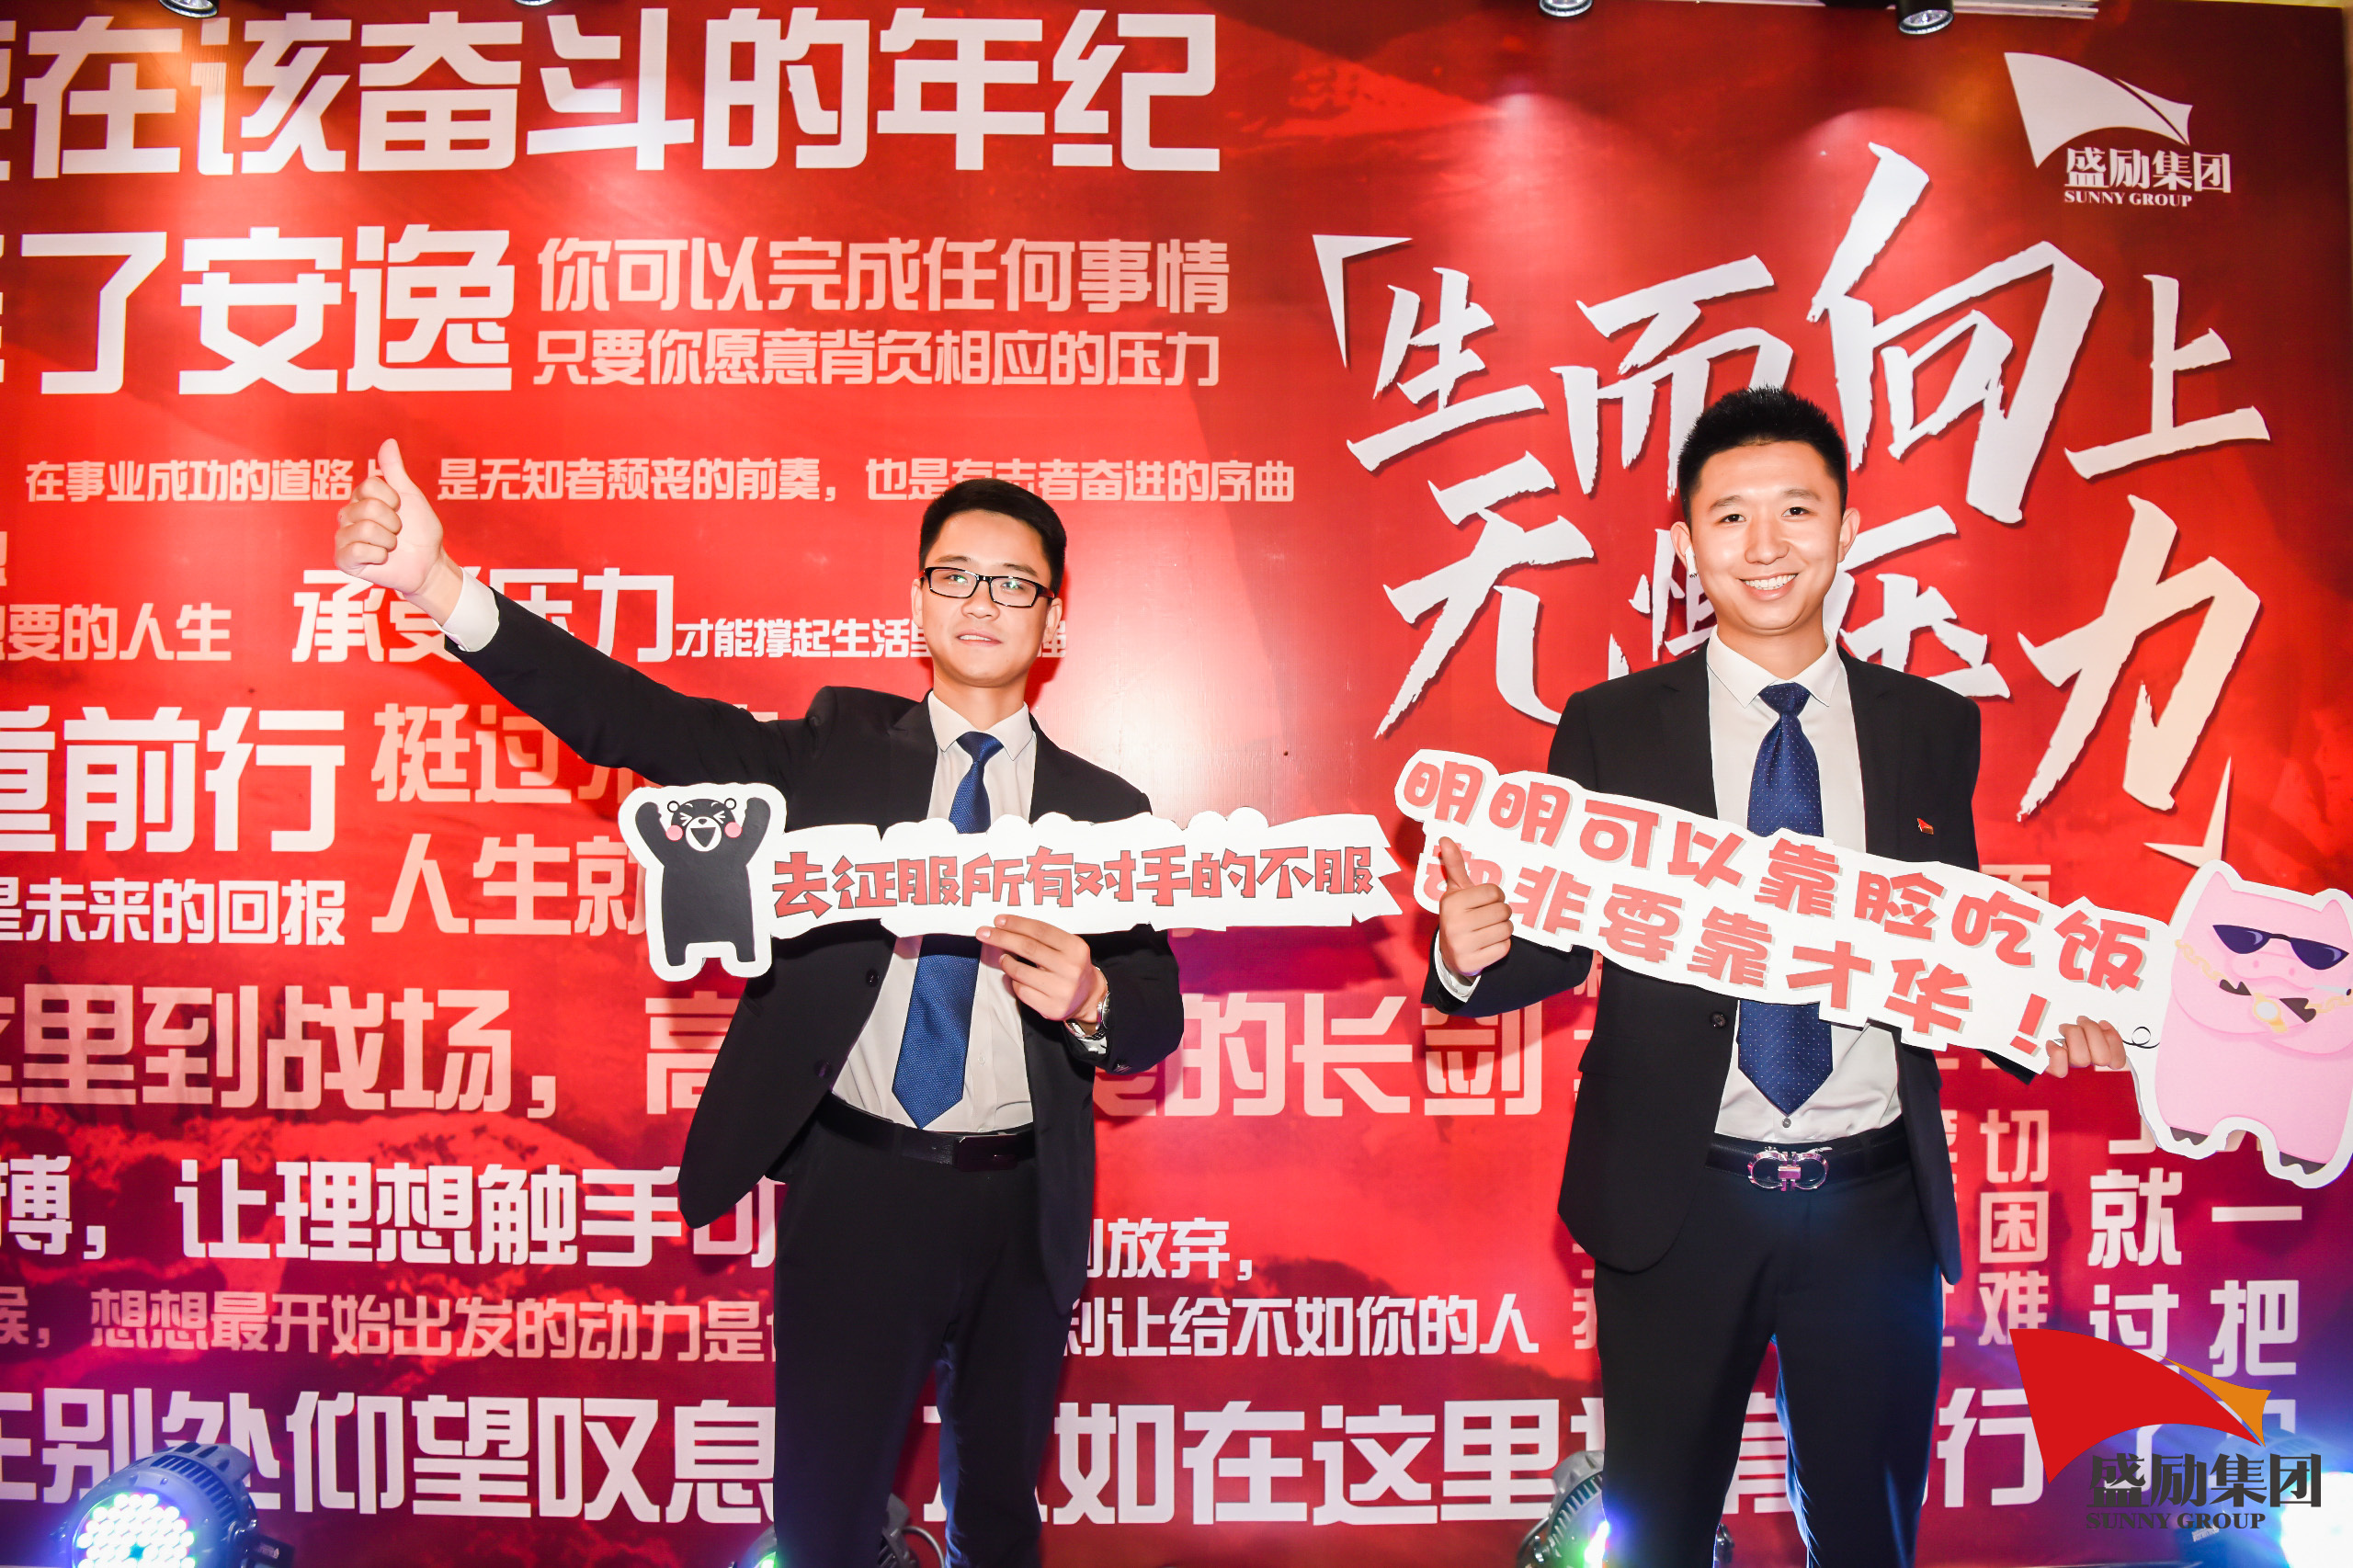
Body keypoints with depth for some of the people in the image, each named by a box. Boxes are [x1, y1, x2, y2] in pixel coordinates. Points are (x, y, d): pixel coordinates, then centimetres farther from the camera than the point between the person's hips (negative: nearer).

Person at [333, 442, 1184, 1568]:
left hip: (1019, 1209, 1)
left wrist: (1091, 998, -21)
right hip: (855, 1187, -1)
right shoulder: (841, 746, 3)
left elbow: (1157, 1017, 4)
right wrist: (443, 591, -22)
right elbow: (646, 723, -10)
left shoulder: (1104, 811, 4)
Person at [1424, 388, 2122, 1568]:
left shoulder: (1931, 726, 5)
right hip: (1677, 1205, -1)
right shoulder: (1610, 728, -1)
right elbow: (1561, 941, -1)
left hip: (1878, 1205, 2)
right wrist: (1473, 954, -23)